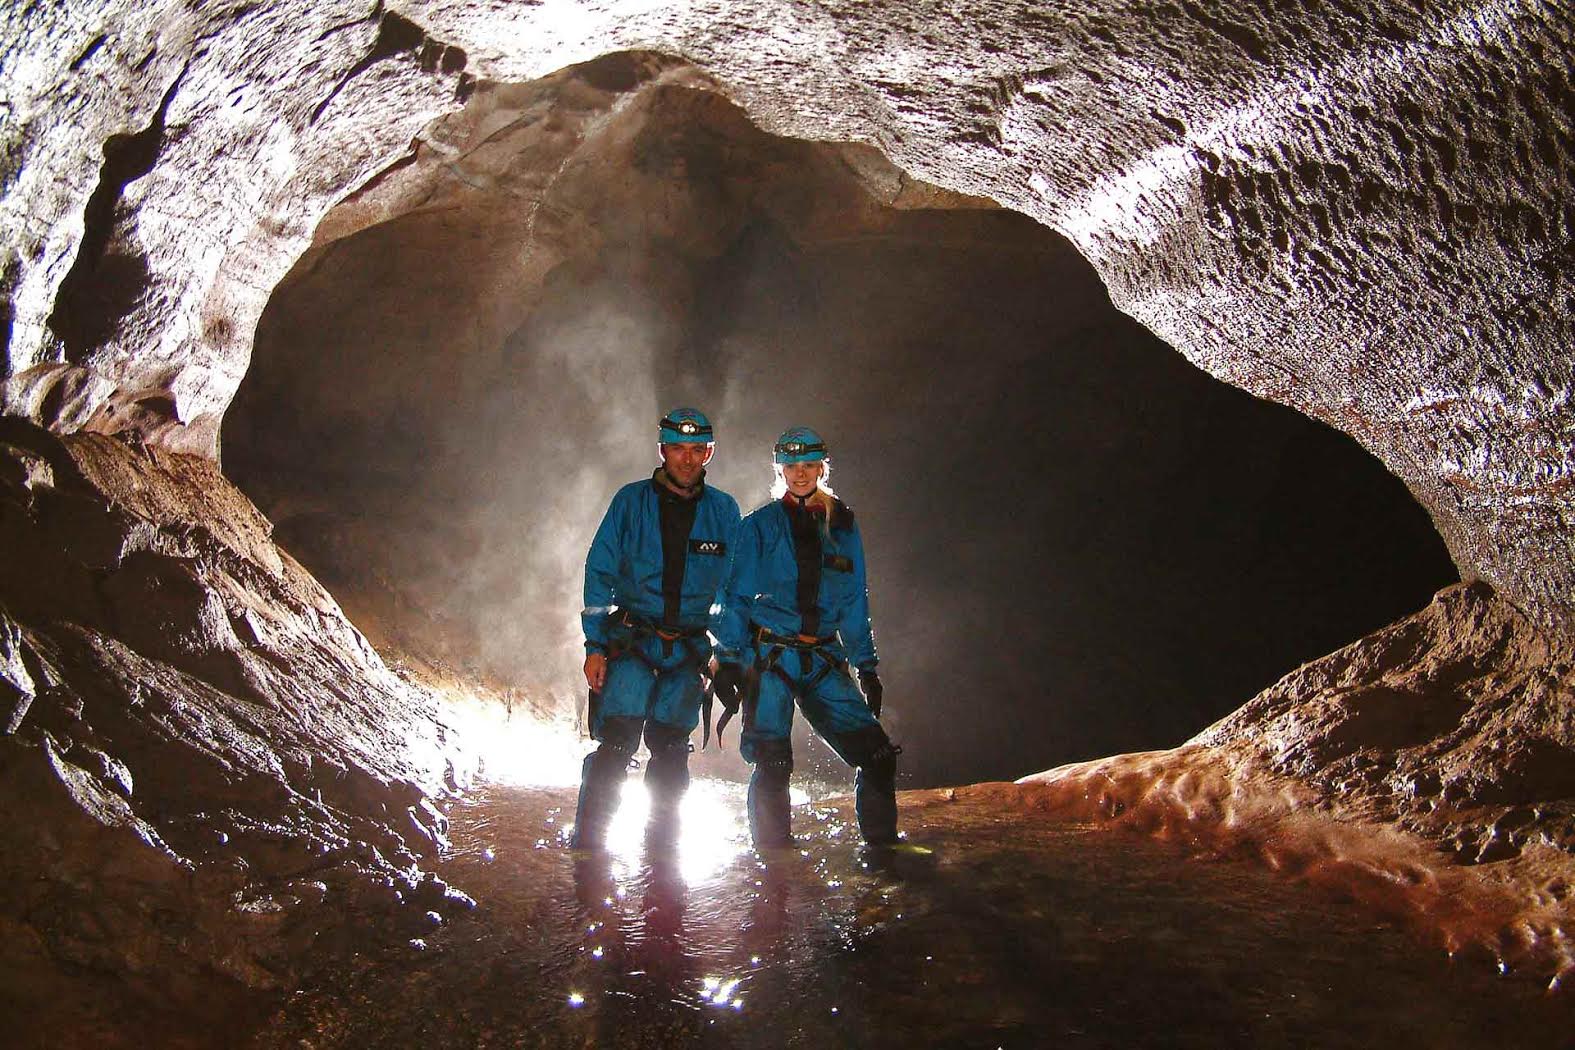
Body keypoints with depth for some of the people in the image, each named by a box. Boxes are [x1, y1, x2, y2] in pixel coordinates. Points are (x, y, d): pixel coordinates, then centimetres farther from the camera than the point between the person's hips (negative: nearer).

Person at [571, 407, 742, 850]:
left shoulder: (723, 510, 5)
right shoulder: (631, 500, -1)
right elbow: (599, 573, -2)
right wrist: (595, 646, -8)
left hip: (690, 650, 2)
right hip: (631, 643, -2)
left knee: (671, 753, 7)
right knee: (615, 745, -12)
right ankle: (586, 844, -1)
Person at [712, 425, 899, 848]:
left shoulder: (842, 526, 13)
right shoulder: (760, 526, 4)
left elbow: (854, 603, 17)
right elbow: (735, 597, 3)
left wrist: (867, 665, 12)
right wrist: (728, 660, -6)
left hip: (823, 661, 3)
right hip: (768, 657, -3)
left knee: (877, 755, -5)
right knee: (772, 766, -7)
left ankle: (883, 849, 9)